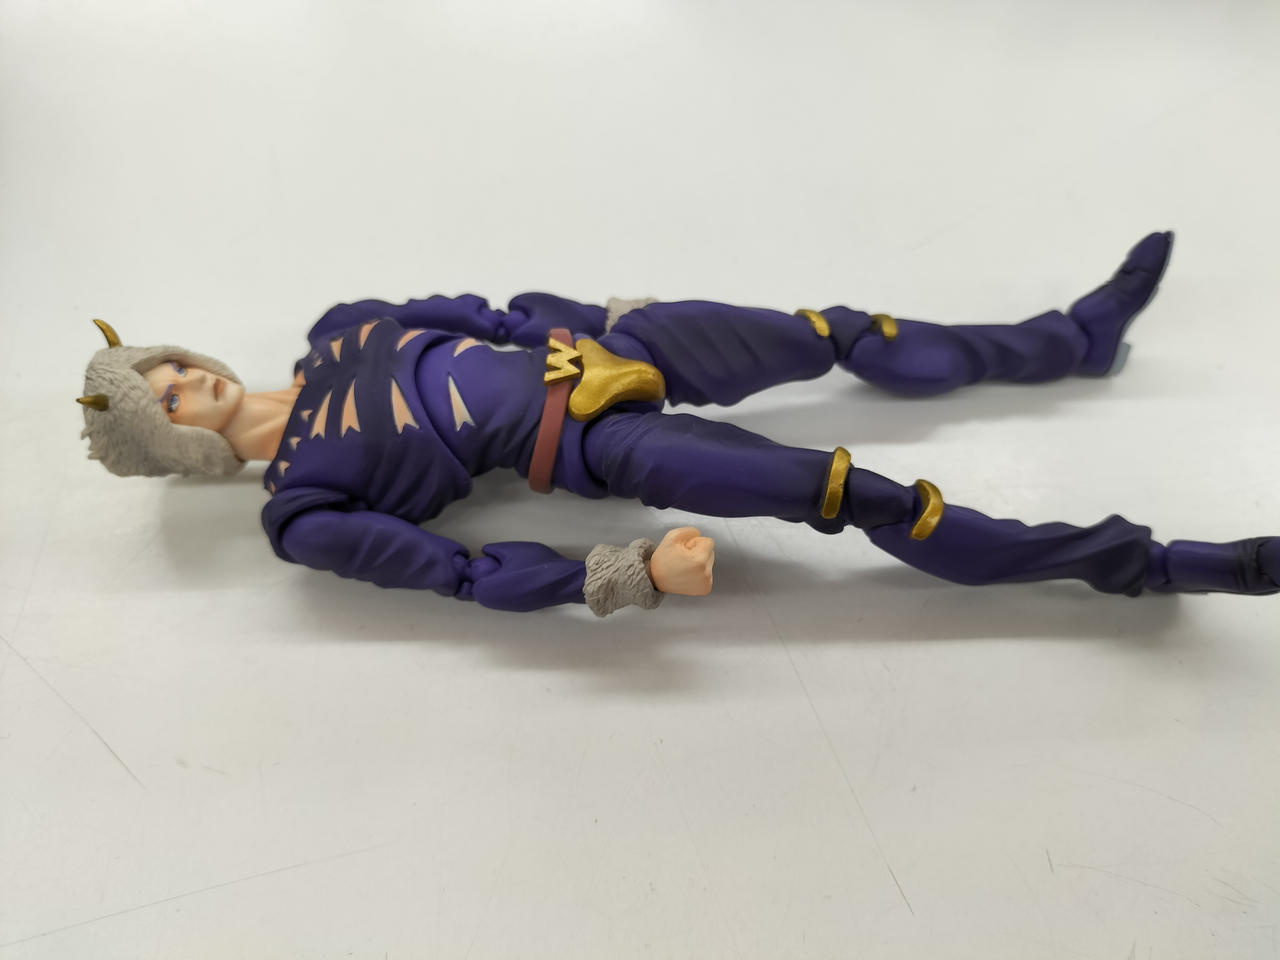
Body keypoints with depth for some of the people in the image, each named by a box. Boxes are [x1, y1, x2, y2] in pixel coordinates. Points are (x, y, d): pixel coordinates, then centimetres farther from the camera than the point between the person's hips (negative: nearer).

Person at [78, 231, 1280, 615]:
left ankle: (1080, 336, 24)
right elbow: (470, 576, -14)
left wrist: (572, 325, 8)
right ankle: (1129, 560, -3)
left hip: (596, 343, 7)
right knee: (862, 495, -16)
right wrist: (624, 578, -24)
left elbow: (481, 310, 19)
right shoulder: (302, 513, -5)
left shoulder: (336, 328, 12)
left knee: (850, 335, 4)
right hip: (586, 443, -6)